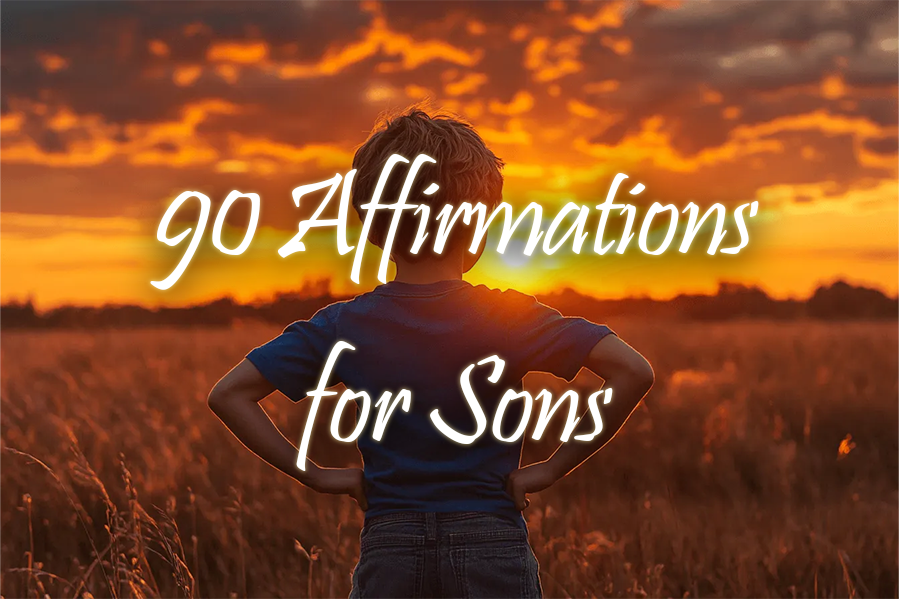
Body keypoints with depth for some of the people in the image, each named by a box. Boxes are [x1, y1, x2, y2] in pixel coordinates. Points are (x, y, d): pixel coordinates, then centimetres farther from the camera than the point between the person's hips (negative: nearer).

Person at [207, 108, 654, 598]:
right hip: (492, 545, -2)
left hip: (387, 549, 2)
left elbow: (228, 395, 0)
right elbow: (632, 372, -14)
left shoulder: (343, 327, 0)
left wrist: (314, 475, 1)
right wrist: (554, 467, -7)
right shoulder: (509, 317, -7)